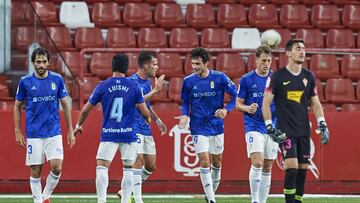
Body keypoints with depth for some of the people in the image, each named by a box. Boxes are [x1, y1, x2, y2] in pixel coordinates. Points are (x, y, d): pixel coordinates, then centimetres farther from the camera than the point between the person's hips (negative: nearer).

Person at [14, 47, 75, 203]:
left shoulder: (57, 79, 1)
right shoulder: (25, 82, -2)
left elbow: (65, 105, 8)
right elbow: (17, 106, 8)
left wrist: (70, 130, 6)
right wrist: (18, 132, 4)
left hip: (54, 132, 0)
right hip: (34, 133, 0)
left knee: (56, 167, -11)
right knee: (35, 171, 0)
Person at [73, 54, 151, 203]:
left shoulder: (103, 86, -1)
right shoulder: (134, 87, -1)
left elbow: (86, 110, 6)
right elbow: (145, 112, 1)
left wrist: (78, 126, 23)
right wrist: (148, 119, 25)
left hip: (108, 134, -1)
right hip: (128, 134, 1)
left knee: (102, 167, -3)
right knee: (128, 169, 11)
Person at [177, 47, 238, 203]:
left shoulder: (220, 78, -8)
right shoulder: (188, 81, -3)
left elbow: (235, 95, -1)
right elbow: (185, 102, 8)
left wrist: (226, 109, -16)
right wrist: (185, 115, -11)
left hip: (217, 126, 1)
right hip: (198, 128, -1)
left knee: (216, 162, 10)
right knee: (204, 162, -10)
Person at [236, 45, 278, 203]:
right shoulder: (246, 80, -2)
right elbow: (238, 104, 2)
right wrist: (248, 108, -19)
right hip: (253, 127, -3)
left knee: (267, 167, 6)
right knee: (257, 162, -18)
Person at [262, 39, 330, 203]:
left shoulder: (308, 76, 9)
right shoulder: (278, 76, -4)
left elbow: (315, 104, 15)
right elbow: (266, 103, -2)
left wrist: (322, 126, 5)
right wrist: (270, 128, -10)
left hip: (304, 131, 5)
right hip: (285, 131, -5)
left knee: (303, 168, 4)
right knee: (292, 166, -15)